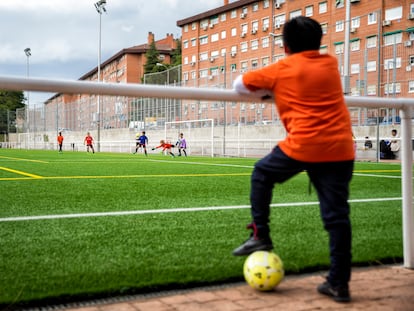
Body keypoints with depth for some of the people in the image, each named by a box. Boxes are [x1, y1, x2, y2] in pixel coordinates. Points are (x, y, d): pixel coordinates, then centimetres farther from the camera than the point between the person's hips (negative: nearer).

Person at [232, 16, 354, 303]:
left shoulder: (281, 69, 6)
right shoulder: (331, 64, 18)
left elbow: (239, 85, 14)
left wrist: (269, 90, 30)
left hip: (302, 146, -4)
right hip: (341, 149, 4)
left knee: (262, 174, 23)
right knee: (337, 215, 6)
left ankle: (260, 235, 18)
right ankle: (339, 283, 8)